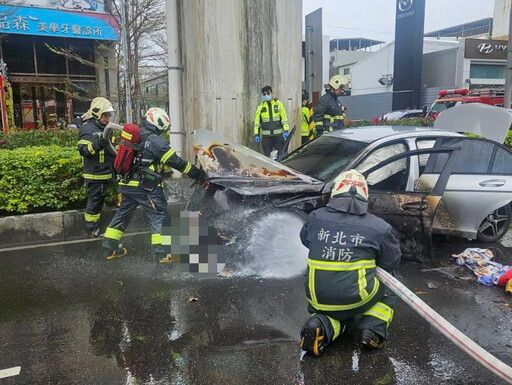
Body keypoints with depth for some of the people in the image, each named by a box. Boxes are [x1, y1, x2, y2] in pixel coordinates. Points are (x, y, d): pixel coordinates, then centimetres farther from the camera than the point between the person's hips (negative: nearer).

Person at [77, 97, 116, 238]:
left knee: (100, 200, 17)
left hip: (105, 173, 9)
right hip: (94, 174, -9)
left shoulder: (105, 128, 16)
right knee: (94, 201, -2)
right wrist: (97, 144, -35)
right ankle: (92, 229, 8)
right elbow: (83, 149, -22)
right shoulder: (88, 128, -13)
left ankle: (96, 226, 29)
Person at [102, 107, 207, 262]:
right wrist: (199, 175, -7)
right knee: (158, 217, 1)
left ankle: (109, 248, 25)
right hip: (146, 188, -7)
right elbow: (176, 162, -13)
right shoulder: (156, 141, -13)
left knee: (122, 214, 18)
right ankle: (160, 253, -2)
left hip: (126, 185, 8)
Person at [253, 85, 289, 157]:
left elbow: (284, 118, 3)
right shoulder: (261, 106, 7)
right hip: (266, 136, 1)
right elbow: (257, 121, 8)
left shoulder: (278, 104, 5)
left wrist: (286, 131, -7)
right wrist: (256, 134, 2)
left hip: (278, 134, -1)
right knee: (267, 156, 3)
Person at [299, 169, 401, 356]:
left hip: (319, 300, 2)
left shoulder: (315, 218, 0)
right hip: (357, 299, -2)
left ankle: (322, 324, 1)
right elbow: (391, 262, 8)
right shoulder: (379, 227, -5)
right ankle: (374, 327, 8)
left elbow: (305, 239, 21)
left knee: (335, 313, 35)